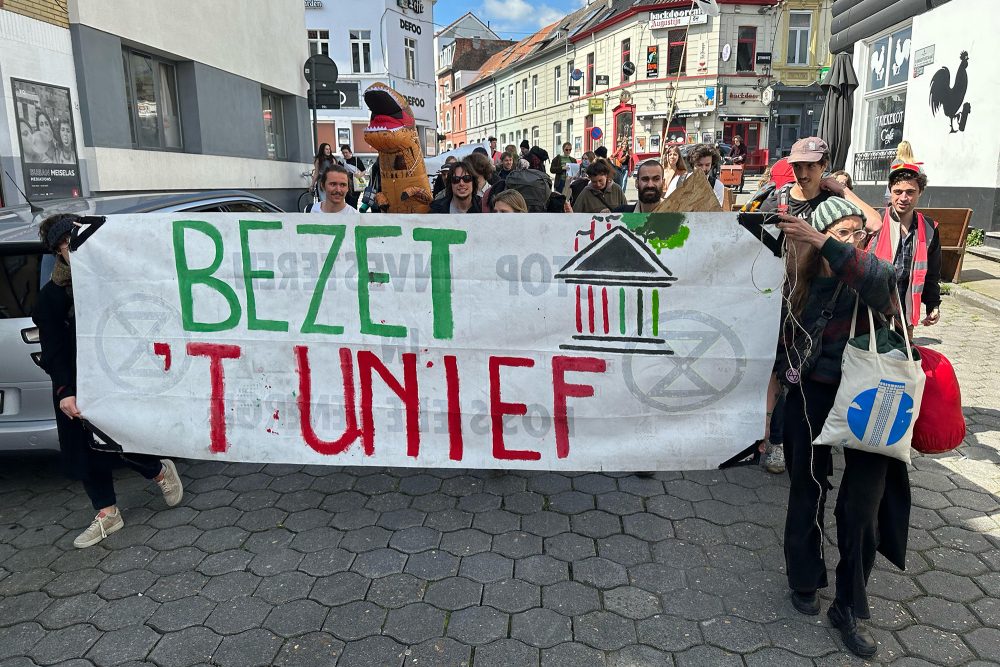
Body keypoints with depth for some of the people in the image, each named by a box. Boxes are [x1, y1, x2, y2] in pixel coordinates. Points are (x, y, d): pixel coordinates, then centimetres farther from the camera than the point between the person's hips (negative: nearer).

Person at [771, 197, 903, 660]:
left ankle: (849, 608, 21)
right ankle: (804, 579, 36)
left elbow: (876, 279, -33)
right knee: (808, 491, 12)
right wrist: (774, 382, 10)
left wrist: (824, 243, -43)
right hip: (812, 397, 1)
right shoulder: (800, 282, -1)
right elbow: (783, 337, 9)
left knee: (863, 506, 3)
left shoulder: (874, 273, -7)